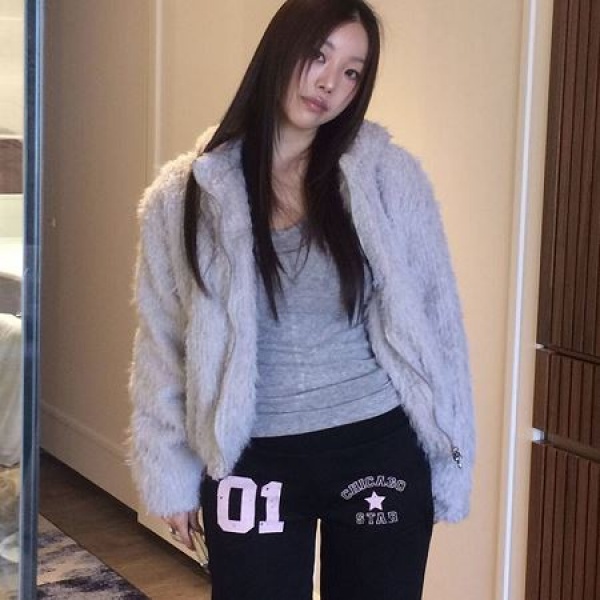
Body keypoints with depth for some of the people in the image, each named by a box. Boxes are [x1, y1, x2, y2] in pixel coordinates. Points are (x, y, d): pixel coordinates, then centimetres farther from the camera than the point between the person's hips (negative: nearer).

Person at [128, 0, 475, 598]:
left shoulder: (389, 177, -4)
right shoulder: (187, 194, -2)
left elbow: (432, 321, 0)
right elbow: (163, 346, 4)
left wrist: (447, 462, 1)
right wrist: (173, 473, 5)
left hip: (378, 450, 0)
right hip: (252, 464, 0)